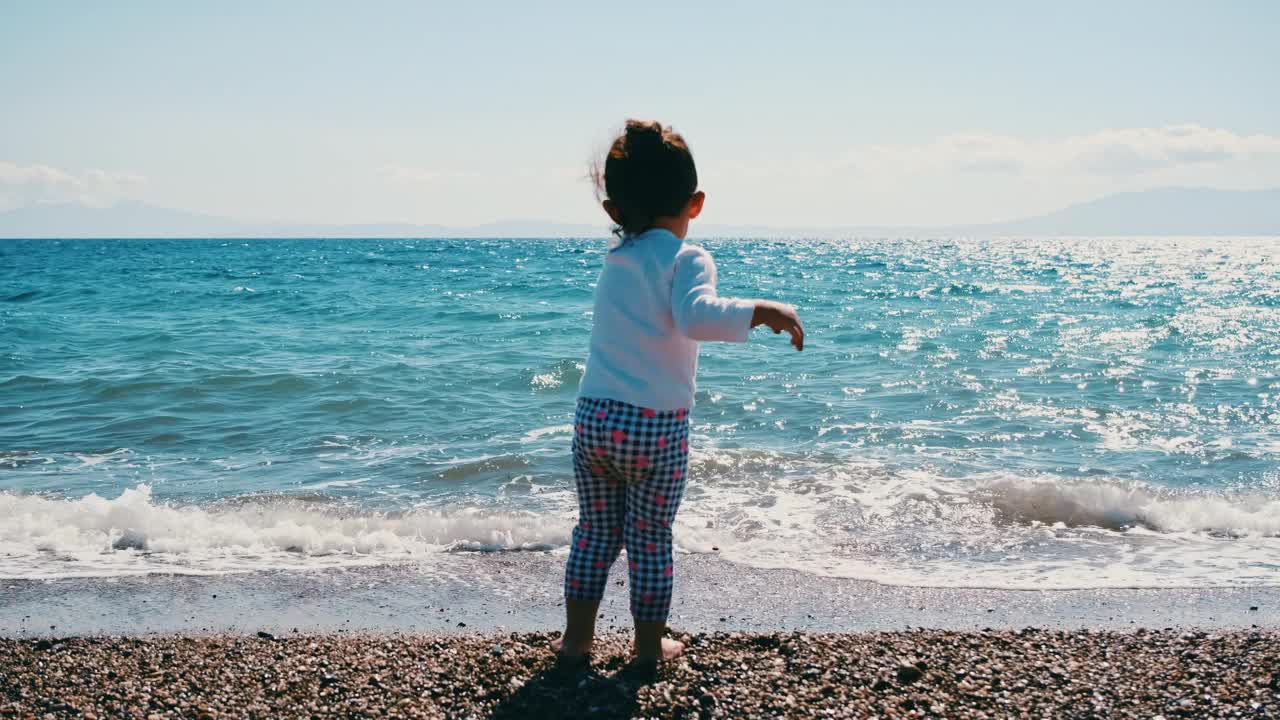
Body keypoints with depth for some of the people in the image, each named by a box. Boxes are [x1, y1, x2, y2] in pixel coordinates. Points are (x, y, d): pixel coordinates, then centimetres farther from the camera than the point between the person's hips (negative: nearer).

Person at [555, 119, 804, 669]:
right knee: (650, 541, 10)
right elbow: (697, 315, -28)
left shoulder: (614, 260, 9)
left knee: (594, 533, 18)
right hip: (656, 425, -5)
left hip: (592, 417, 5)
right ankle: (650, 647, 20)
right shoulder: (686, 258, -10)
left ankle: (576, 639, 23)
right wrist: (762, 310, -27)